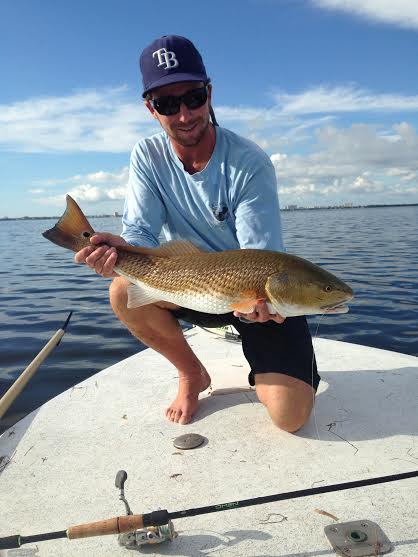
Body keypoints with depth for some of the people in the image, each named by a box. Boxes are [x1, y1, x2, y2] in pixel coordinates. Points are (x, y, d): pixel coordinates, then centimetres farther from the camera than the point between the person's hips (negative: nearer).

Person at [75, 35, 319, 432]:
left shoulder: (250, 164, -20)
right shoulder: (147, 157, -7)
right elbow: (141, 233, -13)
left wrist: (257, 297, -44)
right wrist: (121, 250, -37)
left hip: (257, 292, -3)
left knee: (289, 415, -19)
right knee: (125, 292, -26)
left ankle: (263, 368, 20)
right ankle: (192, 374, 2)